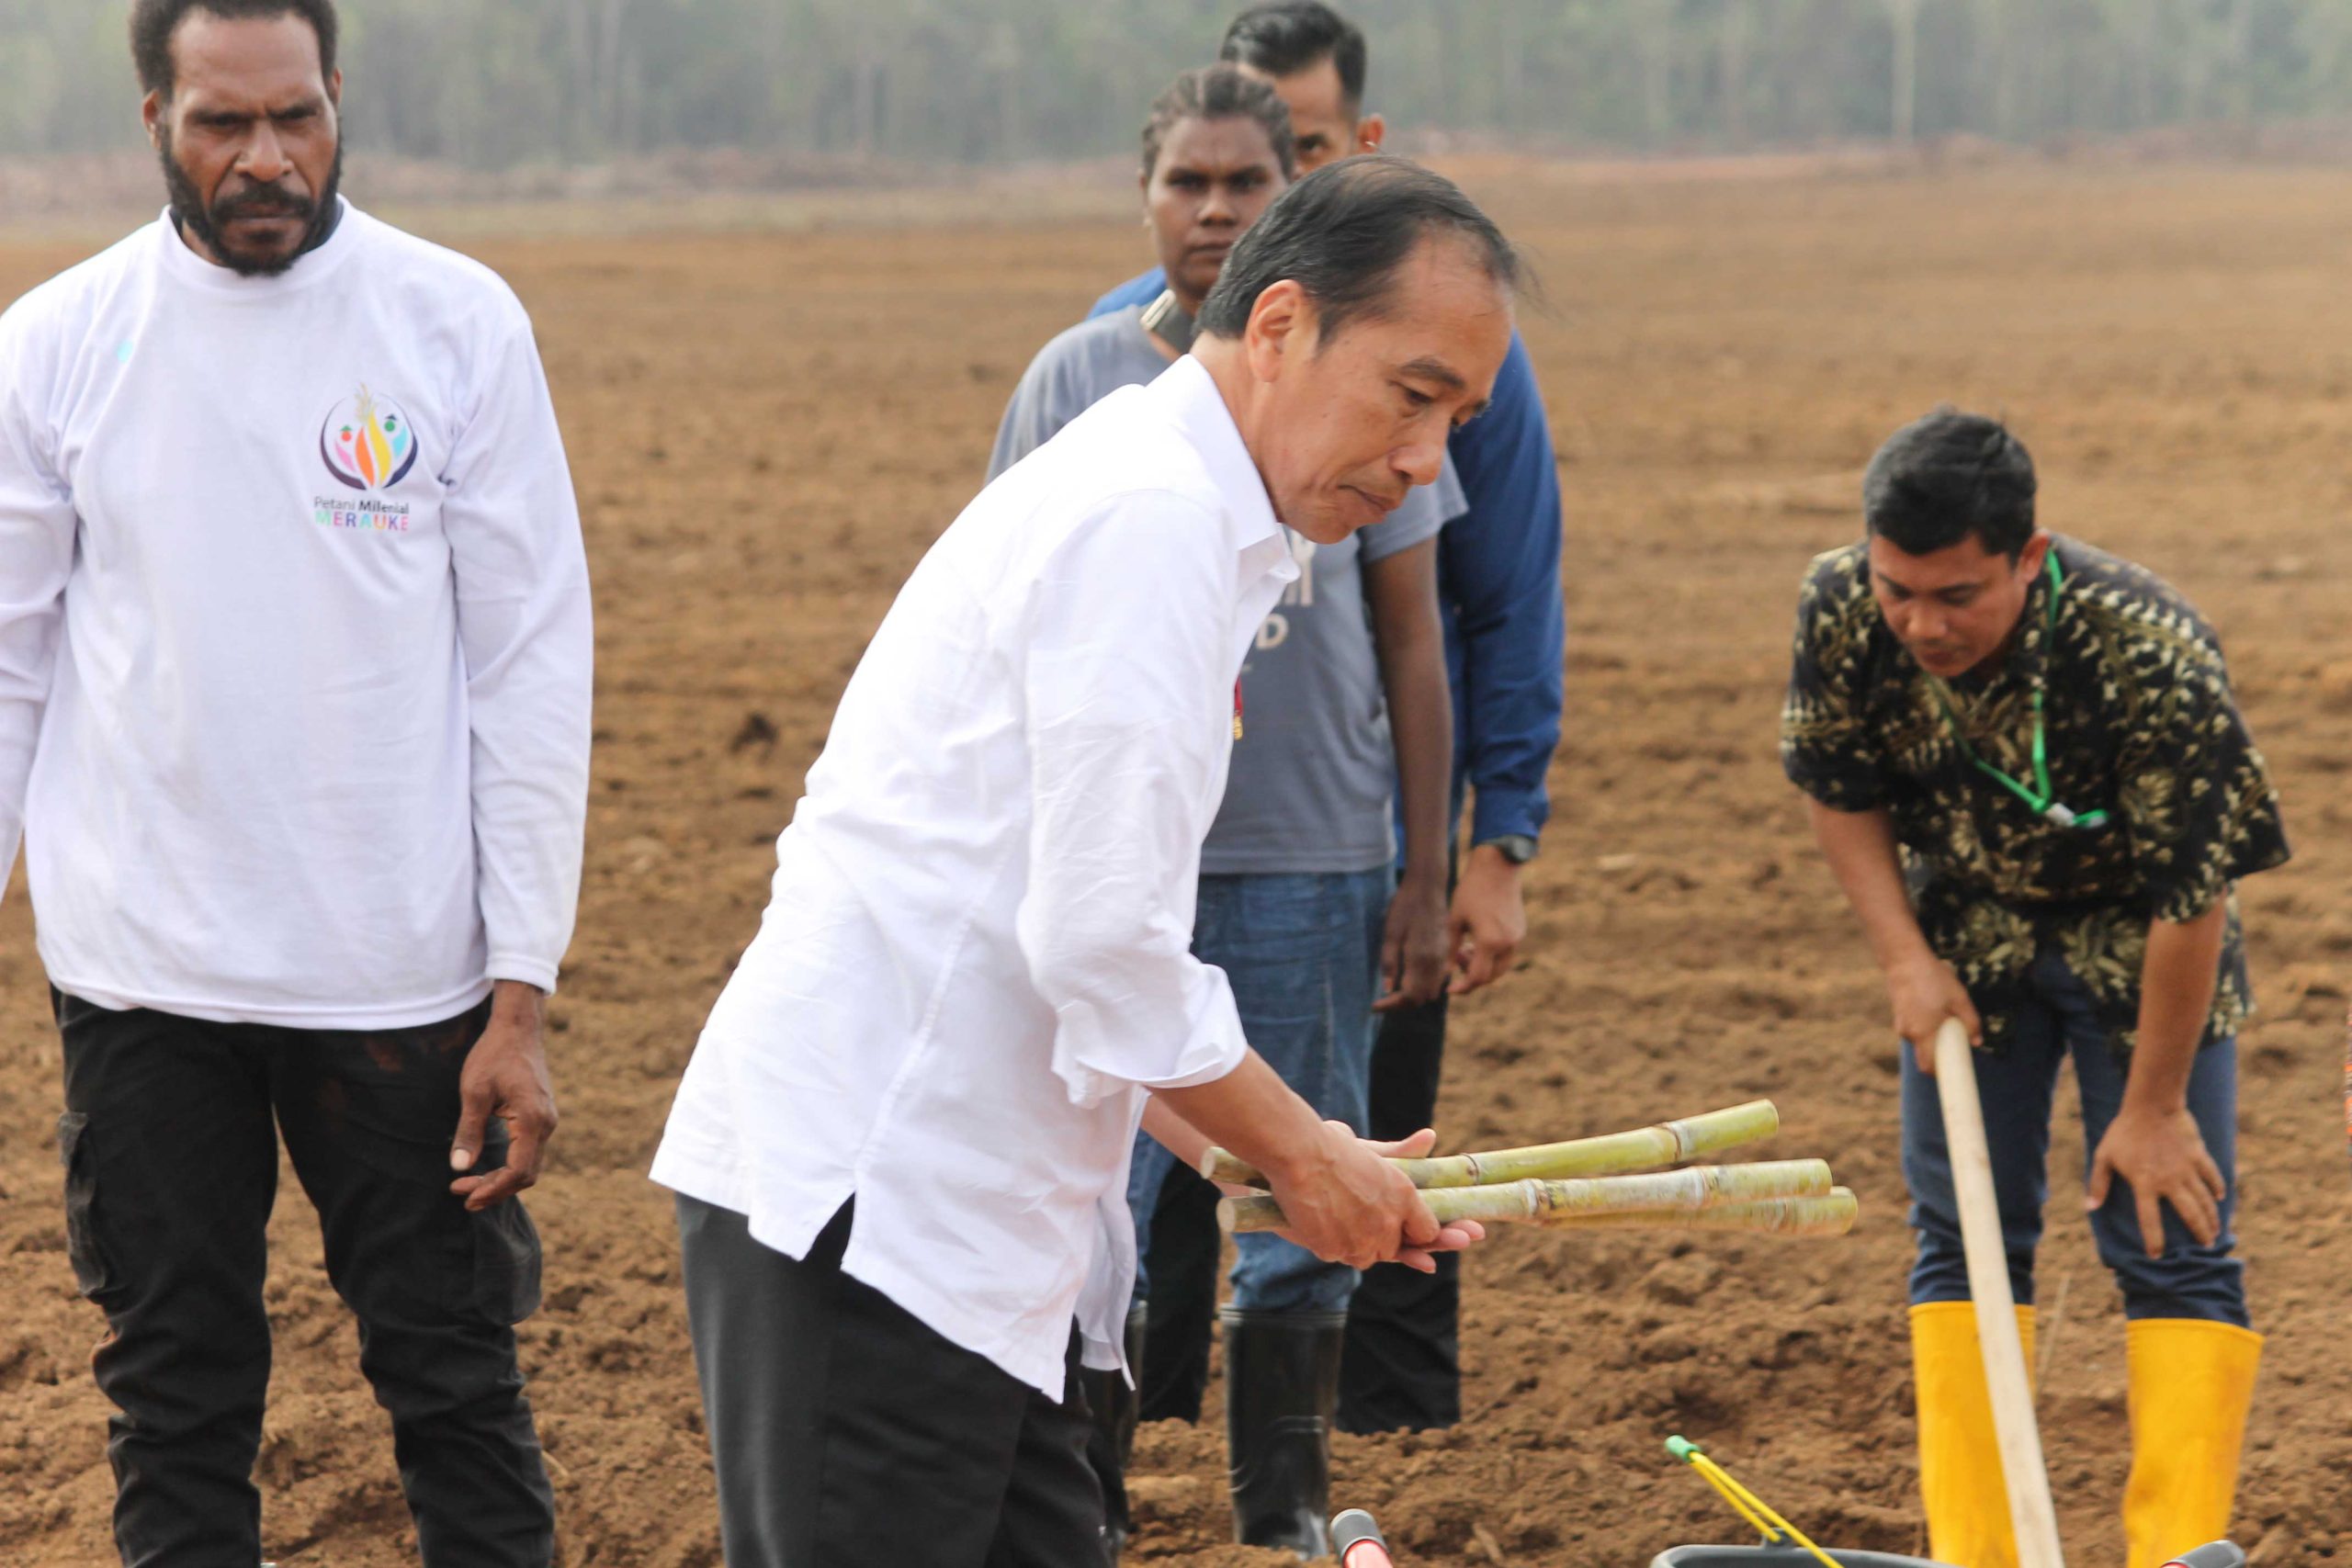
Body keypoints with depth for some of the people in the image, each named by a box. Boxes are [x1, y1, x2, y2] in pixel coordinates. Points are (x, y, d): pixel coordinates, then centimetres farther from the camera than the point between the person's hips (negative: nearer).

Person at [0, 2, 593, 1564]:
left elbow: (535, 672, -3)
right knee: (178, 1399, 9)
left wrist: (523, 993, -7)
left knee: (456, 1384, 5)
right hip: (143, 970, 1)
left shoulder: (459, 324, -3)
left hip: (399, 969, -1)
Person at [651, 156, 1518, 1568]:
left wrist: (1281, 1154, 13)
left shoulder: (1182, 517, 19)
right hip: (863, 1208, -10)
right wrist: (1300, 1152, -5)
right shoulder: (1150, 521, -14)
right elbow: (1095, 938, -19)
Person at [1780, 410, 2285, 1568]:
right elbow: (1838, 787, -3)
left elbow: (2191, 894, -26)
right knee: (1963, 1240, 3)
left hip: (2135, 947, -4)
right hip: (1971, 939, 4)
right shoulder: (1840, 612, -23)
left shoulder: (2152, 659, -36)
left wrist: (2153, 1106, -20)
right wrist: (1905, 959, -14)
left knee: (2169, 1242, -7)